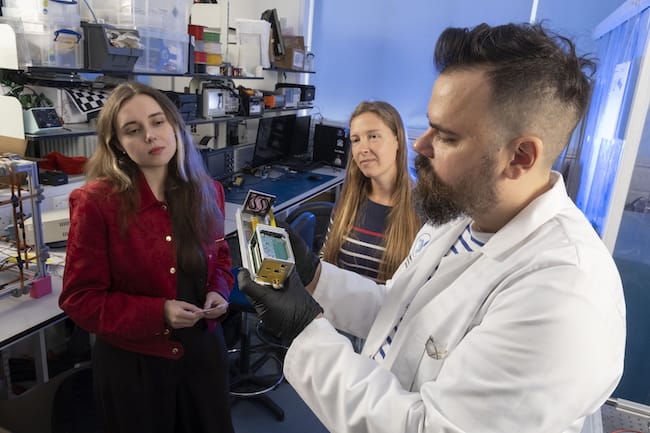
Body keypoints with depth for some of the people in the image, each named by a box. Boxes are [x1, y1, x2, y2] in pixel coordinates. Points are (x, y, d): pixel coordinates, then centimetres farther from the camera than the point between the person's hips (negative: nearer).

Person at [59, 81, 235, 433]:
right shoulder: (96, 202, -19)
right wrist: (157, 313, -25)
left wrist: (219, 290, -11)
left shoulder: (207, 192, -4)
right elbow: (80, 299, -14)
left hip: (203, 349, 5)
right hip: (133, 362, -4)